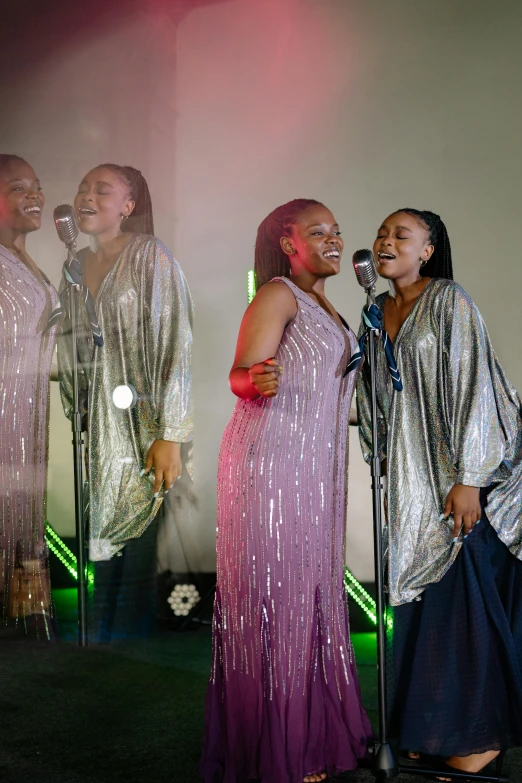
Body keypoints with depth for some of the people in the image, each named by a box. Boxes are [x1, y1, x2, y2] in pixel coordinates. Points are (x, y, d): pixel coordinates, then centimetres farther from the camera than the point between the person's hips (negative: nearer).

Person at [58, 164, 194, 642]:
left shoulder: (150, 257, -5)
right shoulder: (76, 265, 14)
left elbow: (175, 347, -12)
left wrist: (171, 436, -18)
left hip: (138, 431, -5)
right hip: (88, 432, 5)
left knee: (134, 559, -3)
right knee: (100, 560, 3)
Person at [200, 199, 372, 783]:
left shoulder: (323, 306, 19)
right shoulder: (277, 294, -8)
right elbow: (240, 376, -17)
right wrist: (256, 380, -37)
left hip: (315, 468, 9)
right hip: (271, 465, -9)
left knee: (311, 595, 11)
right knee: (272, 595, -5)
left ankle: (312, 731, 20)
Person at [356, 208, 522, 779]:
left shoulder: (449, 302, -7)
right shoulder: (378, 311, 13)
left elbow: (472, 386, -13)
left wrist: (467, 479, -19)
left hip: (456, 475, -6)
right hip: (409, 480, 7)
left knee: (462, 596, -4)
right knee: (418, 597, 8)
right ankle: (432, 727, 19)